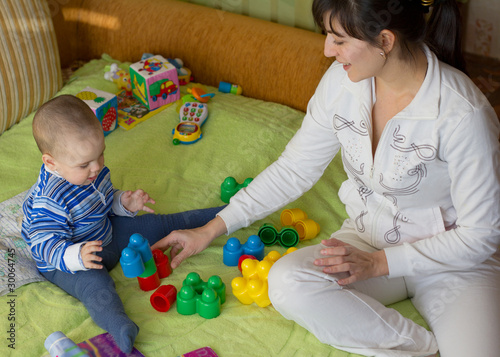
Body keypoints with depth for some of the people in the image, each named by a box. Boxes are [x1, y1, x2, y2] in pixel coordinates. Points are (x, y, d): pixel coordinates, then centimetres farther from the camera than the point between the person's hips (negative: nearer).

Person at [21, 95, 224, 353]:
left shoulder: (92, 170, -5)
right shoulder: (49, 201, -32)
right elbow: (46, 245, -32)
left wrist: (125, 203, -7)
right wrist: (78, 257, -50)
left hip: (105, 233, 8)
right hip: (64, 262, -8)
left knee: (159, 224, 8)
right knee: (96, 285, -39)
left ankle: (219, 216, 23)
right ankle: (122, 331, -68)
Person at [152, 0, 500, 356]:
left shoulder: (462, 113, -25)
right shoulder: (342, 80, -9)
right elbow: (294, 169, 2)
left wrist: (377, 264, -19)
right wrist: (211, 229, 2)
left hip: (455, 259, -4)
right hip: (369, 238, 5)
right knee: (286, 283, -26)